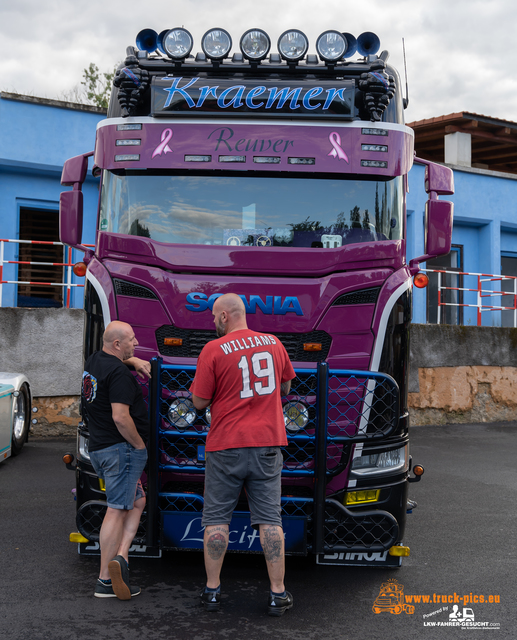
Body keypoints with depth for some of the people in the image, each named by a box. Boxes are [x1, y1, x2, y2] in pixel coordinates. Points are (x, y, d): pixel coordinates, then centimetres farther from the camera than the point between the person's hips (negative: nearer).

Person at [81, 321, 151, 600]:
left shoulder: (95, 360, 13)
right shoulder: (118, 373, -17)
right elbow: (121, 417, -24)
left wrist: (134, 361, 22)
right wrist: (140, 444, -12)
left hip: (98, 448, 10)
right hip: (121, 448, -10)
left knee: (137, 501, 18)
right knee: (117, 510, -6)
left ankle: (120, 556, 4)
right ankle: (105, 581, -3)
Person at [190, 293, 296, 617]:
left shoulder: (213, 350, -8)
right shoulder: (274, 343, 6)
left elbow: (200, 402, -3)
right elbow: (285, 388, 19)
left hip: (226, 445, -3)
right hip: (268, 443, 3)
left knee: (216, 518, 8)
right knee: (269, 519, 6)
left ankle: (212, 590, 15)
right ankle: (278, 593, 7)